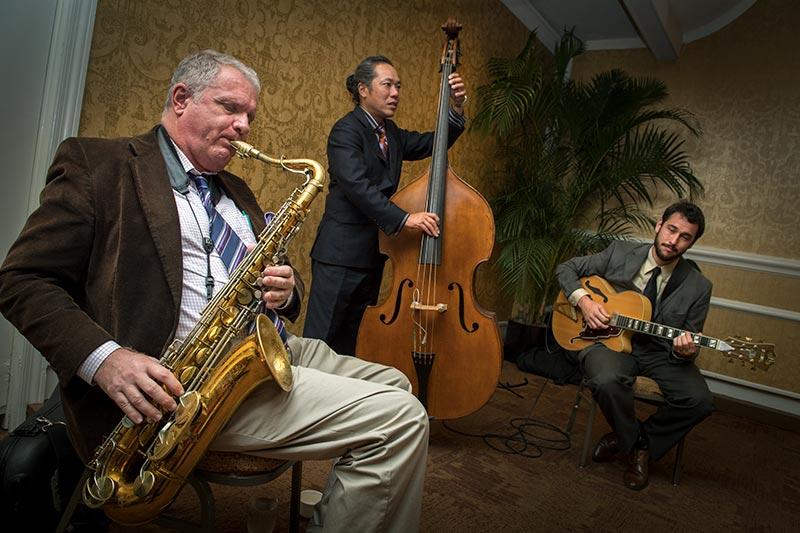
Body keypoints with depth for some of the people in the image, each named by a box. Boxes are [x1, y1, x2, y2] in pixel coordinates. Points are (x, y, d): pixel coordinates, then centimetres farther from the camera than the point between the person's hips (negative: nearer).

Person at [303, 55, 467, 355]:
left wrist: (456, 108, 2)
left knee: (353, 339, 16)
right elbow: (357, 186, -25)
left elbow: (431, 144, 16)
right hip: (341, 255, -8)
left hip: (374, 255, 8)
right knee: (322, 339, -2)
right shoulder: (346, 131, -11)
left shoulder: (390, 133, 15)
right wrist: (403, 219, -33)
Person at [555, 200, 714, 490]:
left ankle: (643, 440, 6)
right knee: (607, 381, -35)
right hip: (608, 340, -1)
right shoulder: (620, 252, -3)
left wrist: (684, 351, -23)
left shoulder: (698, 287, -3)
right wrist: (583, 300, -14)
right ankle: (633, 438, 0)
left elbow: (689, 345, 2)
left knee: (699, 401, -24)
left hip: (659, 352, 2)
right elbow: (566, 268, 4)